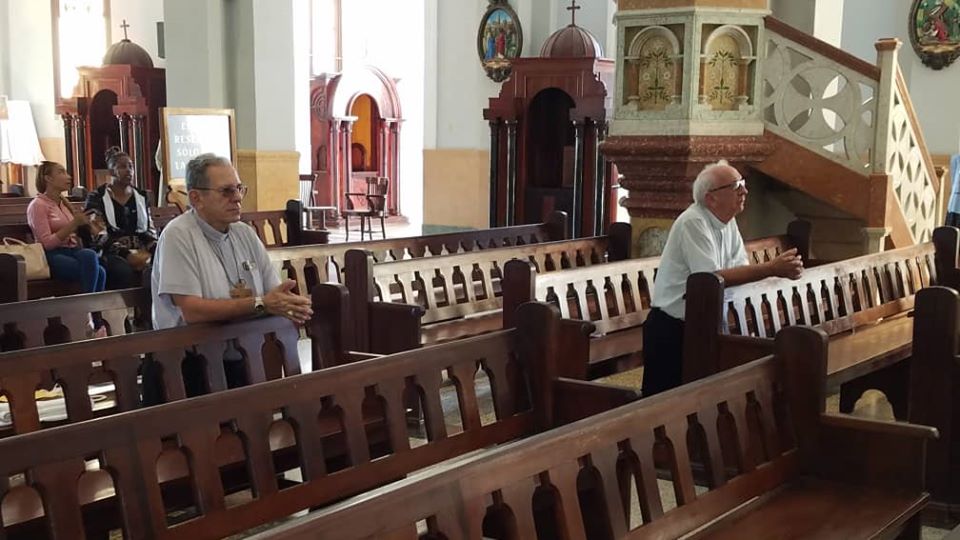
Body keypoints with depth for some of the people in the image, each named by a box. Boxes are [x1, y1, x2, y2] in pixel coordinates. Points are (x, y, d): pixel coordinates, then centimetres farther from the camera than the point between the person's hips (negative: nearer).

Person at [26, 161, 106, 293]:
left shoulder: (65, 203, 20)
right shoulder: (38, 205, -2)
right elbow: (47, 243, -12)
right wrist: (74, 224, -16)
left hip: (72, 251, 6)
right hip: (53, 255, -6)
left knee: (99, 272, -29)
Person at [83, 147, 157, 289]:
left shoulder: (141, 197, 18)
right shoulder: (97, 197, 4)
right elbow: (98, 234, -6)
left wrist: (152, 251, -7)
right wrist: (126, 255, -19)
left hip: (140, 252, 4)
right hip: (111, 253, -4)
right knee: (125, 271, -39)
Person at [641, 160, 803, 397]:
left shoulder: (729, 222, 7)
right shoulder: (693, 223, -20)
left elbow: (739, 270, 3)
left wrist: (779, 269, -14)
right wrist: (771, 269, -29)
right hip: (672, 330, -8)